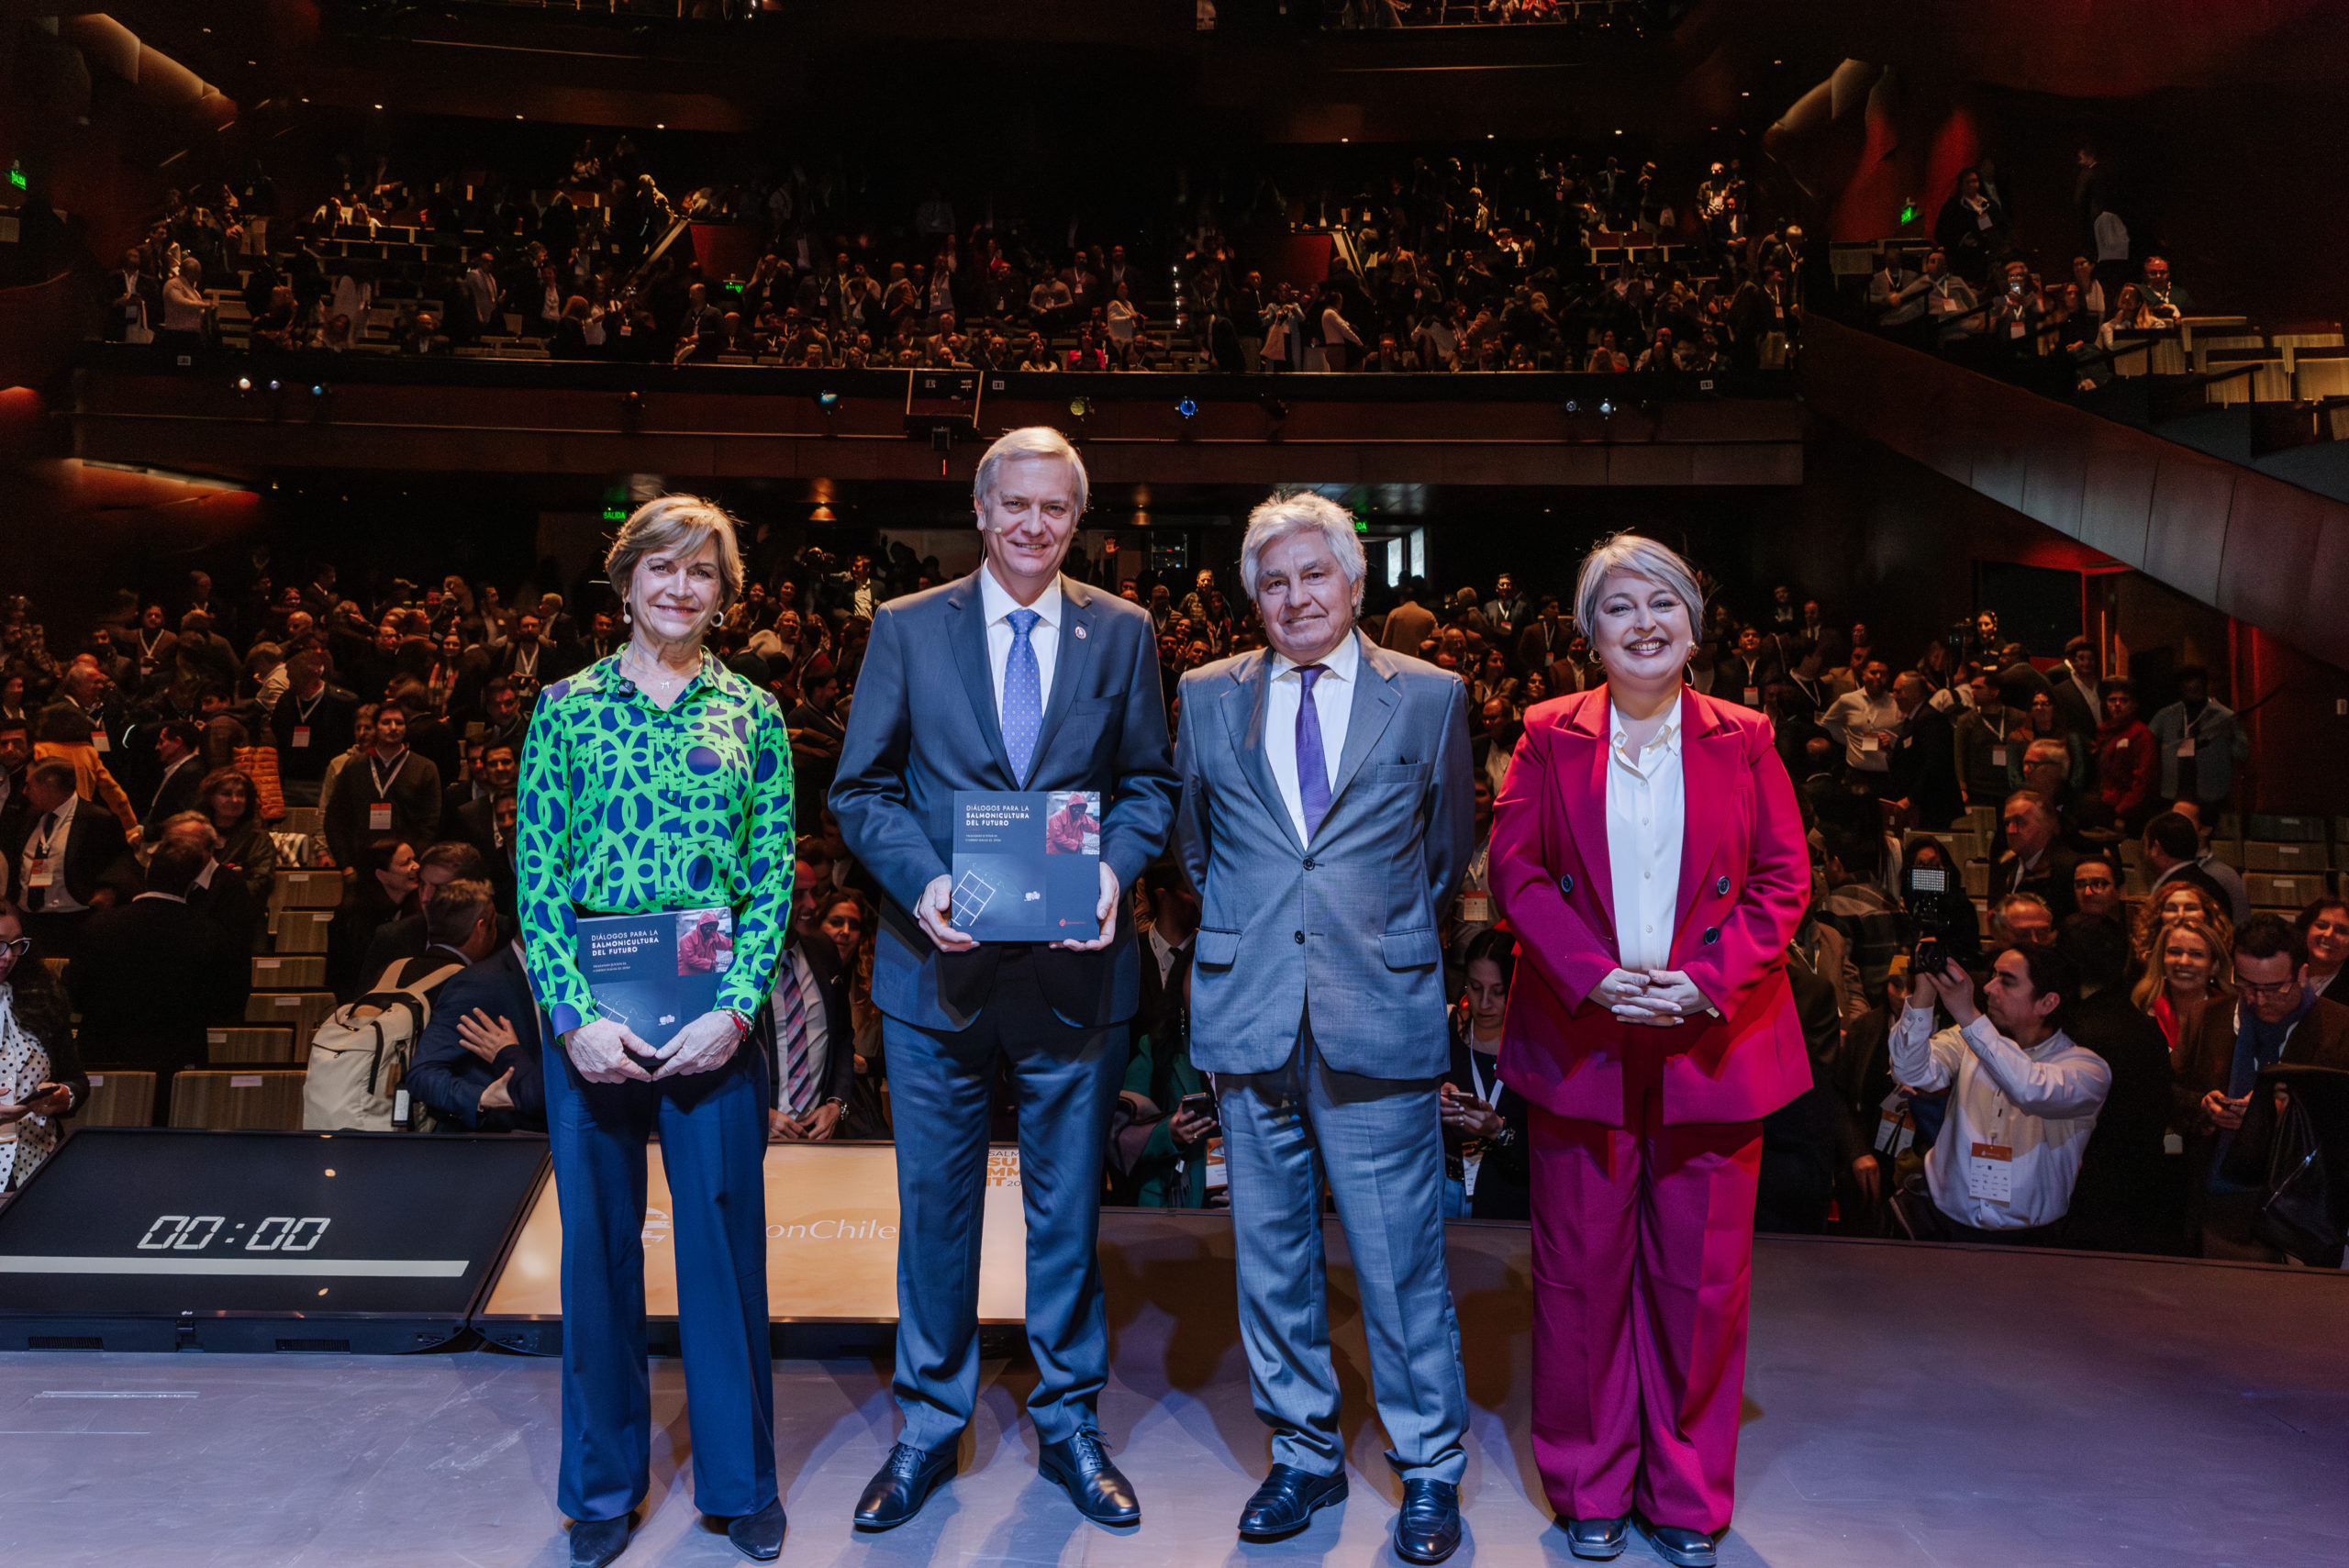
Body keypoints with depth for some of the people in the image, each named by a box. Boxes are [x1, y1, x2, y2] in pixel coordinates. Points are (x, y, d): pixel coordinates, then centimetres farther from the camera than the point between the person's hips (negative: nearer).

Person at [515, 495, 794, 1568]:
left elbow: (773, 878, 2)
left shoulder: (750, 714, 5)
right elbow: (536, 874, 0)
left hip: (712, 1016, 0)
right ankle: (604, 1482, 29)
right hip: (589, 1017, 0)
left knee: (724, 1238, 6)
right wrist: (575, 1014, -10)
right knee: (599, 1241, 11)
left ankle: (741, 1480, 24)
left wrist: (736, 1006, -10)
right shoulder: (566, 706, 4)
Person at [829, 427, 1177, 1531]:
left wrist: (1114, 869, -14)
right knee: (935, 1204, 12)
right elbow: (861, 788, 1)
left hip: (1074, 967, 1)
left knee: (1068, 1208, 12)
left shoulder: (1122, 634, 4)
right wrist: (922, 883, -16)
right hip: (940, 964, 0)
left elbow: (1150, 783, 6)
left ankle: (1069, 1423, 31)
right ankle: (929, 1428, 31)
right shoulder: (905, 629, 2)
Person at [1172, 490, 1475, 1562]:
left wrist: (1386, 938, 10)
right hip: (1247, 1017, 2)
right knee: (1271, 1256, 12)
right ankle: (1304, 1455, 30)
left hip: (1380, 1018, -2)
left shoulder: (1429, 697, 2)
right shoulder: (1208, 697, 6)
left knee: (1401, 1258, 4)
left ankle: (1430, 1469, 23)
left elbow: (1448, 851, 12)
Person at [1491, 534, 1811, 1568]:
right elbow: (1516, 868, -1)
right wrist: (1594, 976, -14)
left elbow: (1783, 879, 2)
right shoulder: (1550, 736, 5)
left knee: (1702, 1274, 7)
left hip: (1713, 1042, 1)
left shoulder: (1743, 740, 6)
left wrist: (1707, 982, -12)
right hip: (1580, 1041, 0)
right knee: (1582, 1267, 6)